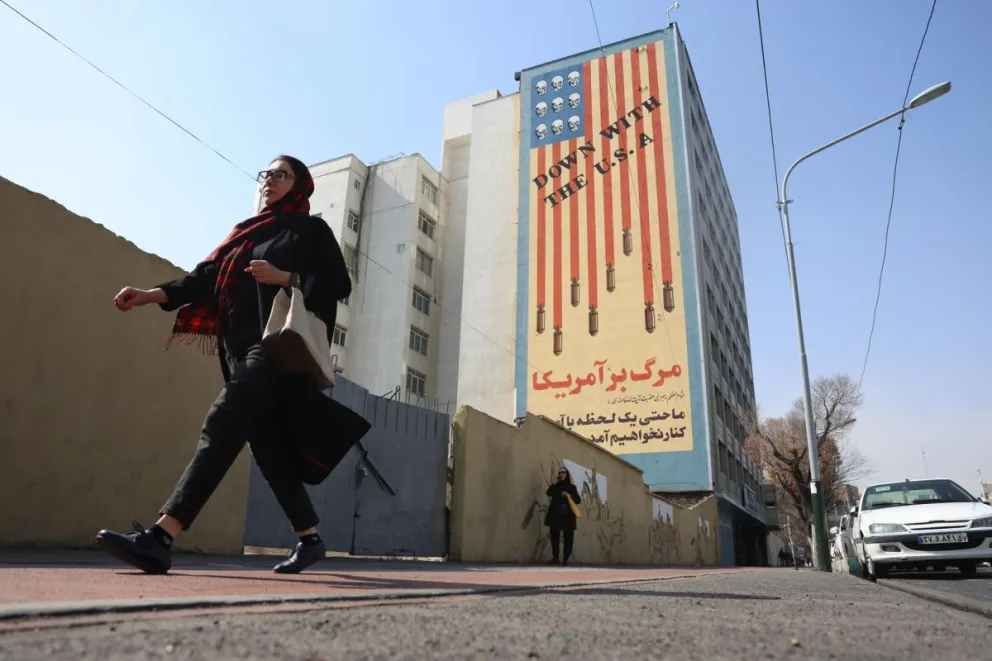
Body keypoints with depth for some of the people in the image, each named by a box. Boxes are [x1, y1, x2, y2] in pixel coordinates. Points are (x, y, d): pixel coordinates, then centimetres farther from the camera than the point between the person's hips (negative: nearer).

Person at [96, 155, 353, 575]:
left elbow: (338, 285, -2)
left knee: (222, 427, -19)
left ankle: (159, 539, -23)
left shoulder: (310, 230, 8)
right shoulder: (246, 234, 26)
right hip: (241, 349, 7)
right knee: (270, 449, 5)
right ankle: (310, 539, 16)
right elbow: (207, 276, 15)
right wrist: (152, 295, 1)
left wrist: (286, 278, -14)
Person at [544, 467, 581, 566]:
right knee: (555, 536, -7)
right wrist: (555, 483, -5)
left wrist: (569, 495, -11)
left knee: (568, 538, -4)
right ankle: (555, 558, -2)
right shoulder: (555, 486, 14)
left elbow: (578, 500, 3)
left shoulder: (571, 487, 10)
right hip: (555, 515, 1)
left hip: (568, 516, -1)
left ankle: (565, 559, 2)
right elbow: (548, 493, -4)